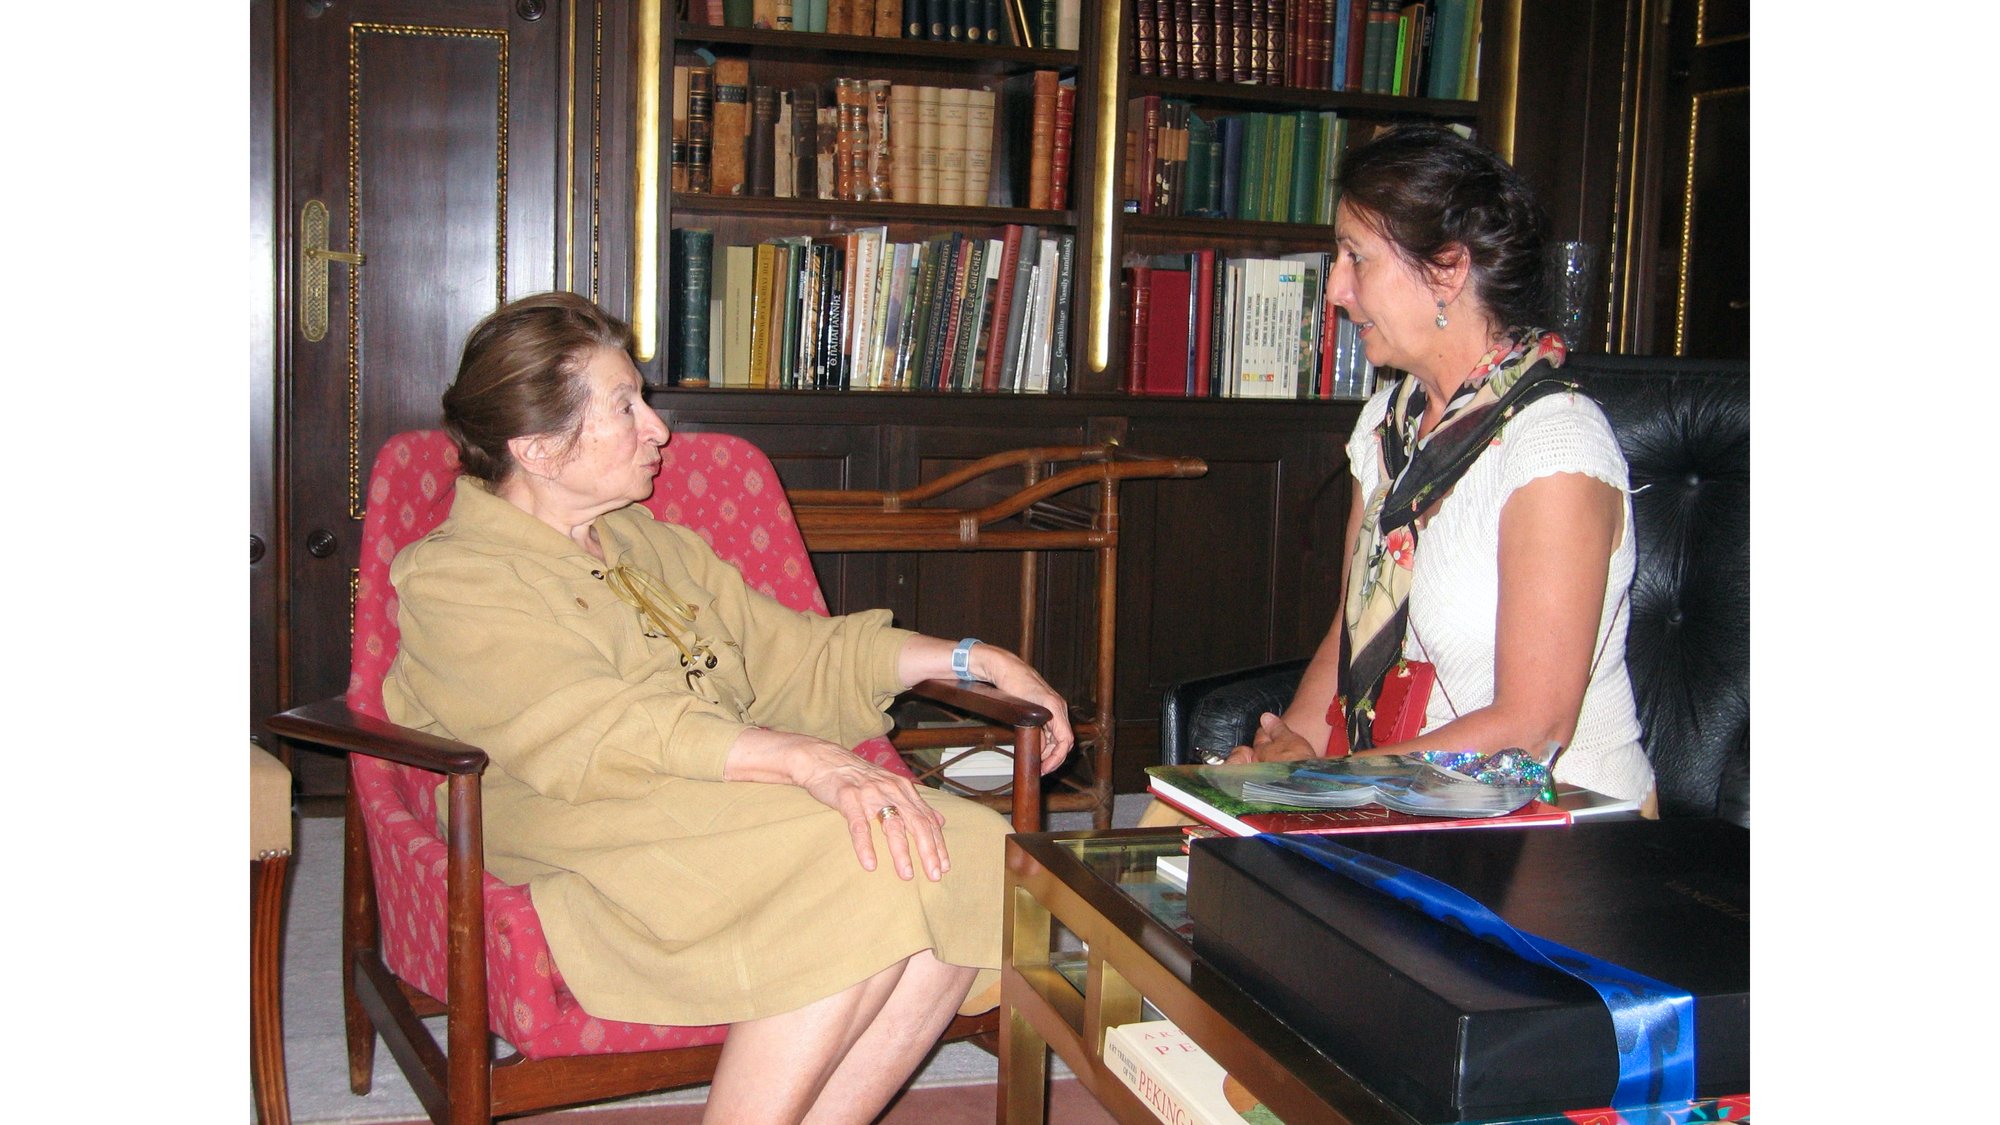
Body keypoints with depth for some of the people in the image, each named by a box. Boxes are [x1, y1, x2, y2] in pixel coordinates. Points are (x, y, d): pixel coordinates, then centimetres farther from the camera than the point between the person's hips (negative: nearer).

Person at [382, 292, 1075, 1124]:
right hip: (598, 845, -7)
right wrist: (806, 760, -31)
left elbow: (791, 651, 26)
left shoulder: (653, 544, 24)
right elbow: (602, 734, -18)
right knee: (872, 871, -31)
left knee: (971, 856, -20)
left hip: (739, 804, 8)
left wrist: (974, 659, 14)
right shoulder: (449, 580, -2)